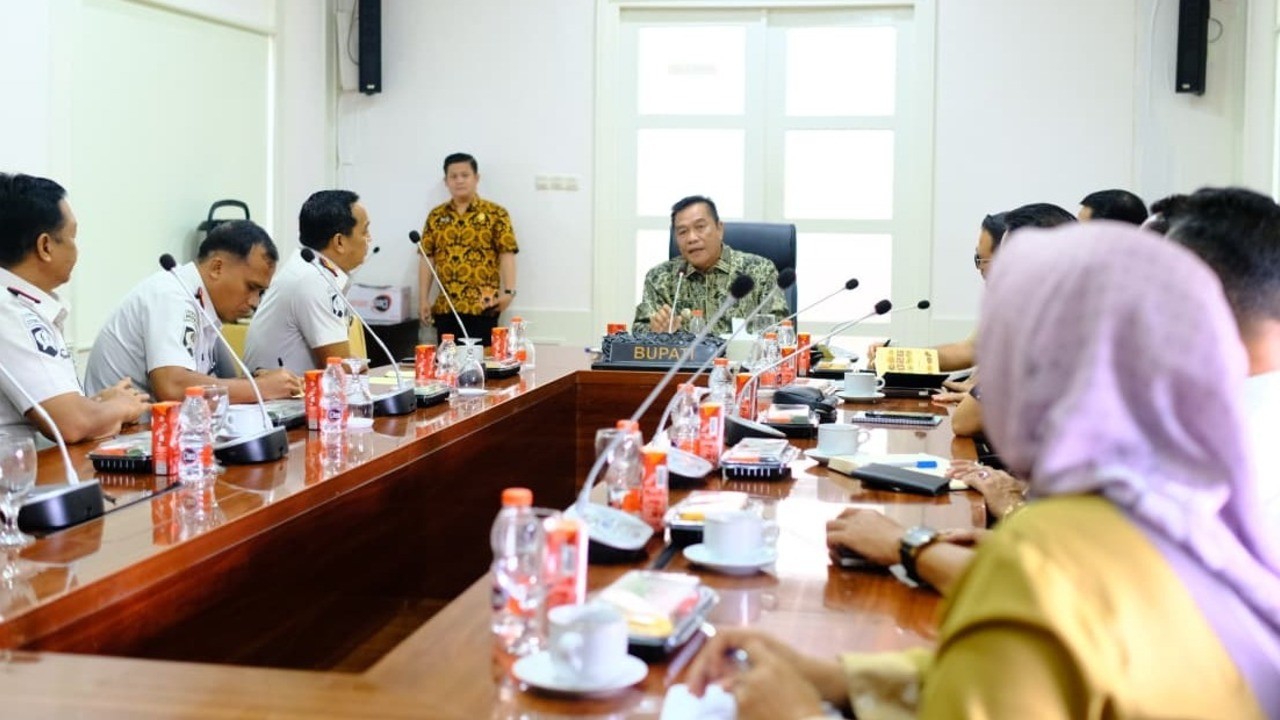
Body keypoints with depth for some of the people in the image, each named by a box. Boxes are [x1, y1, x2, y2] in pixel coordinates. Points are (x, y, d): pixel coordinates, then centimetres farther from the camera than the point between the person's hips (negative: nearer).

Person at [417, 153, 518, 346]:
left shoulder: (495, 213, 1)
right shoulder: (436, 216, 11)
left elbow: (507, 254, -5)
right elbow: (427, 258, 10)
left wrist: (509, 292, -16)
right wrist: (423, 299, 4)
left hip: (482, 306, -3)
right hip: (445, 307, 3)